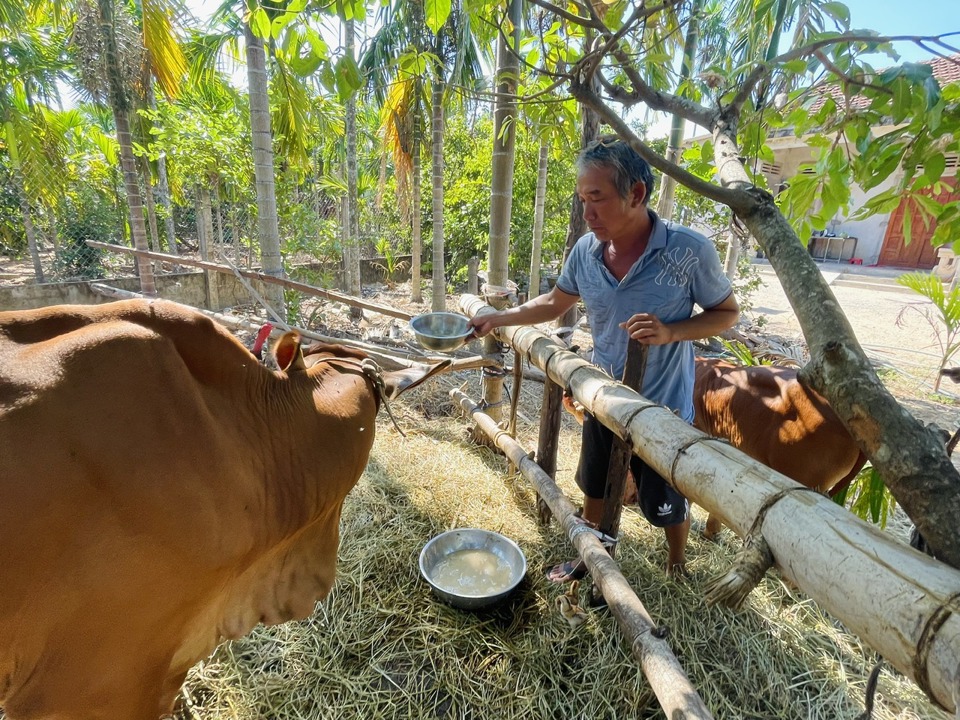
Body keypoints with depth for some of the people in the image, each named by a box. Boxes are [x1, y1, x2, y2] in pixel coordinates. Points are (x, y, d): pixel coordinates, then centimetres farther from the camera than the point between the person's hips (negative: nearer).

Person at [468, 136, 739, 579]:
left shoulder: (689, 251, -22)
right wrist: (497, 318, -2)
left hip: (664, 409, -4)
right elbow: (555, 303, 7)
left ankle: (677, 569, 50)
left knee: (666, 505, 17)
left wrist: (670, 332, -26)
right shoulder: (585, 250, -10)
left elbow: (728, 313, -8)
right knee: (595, 490, 23)